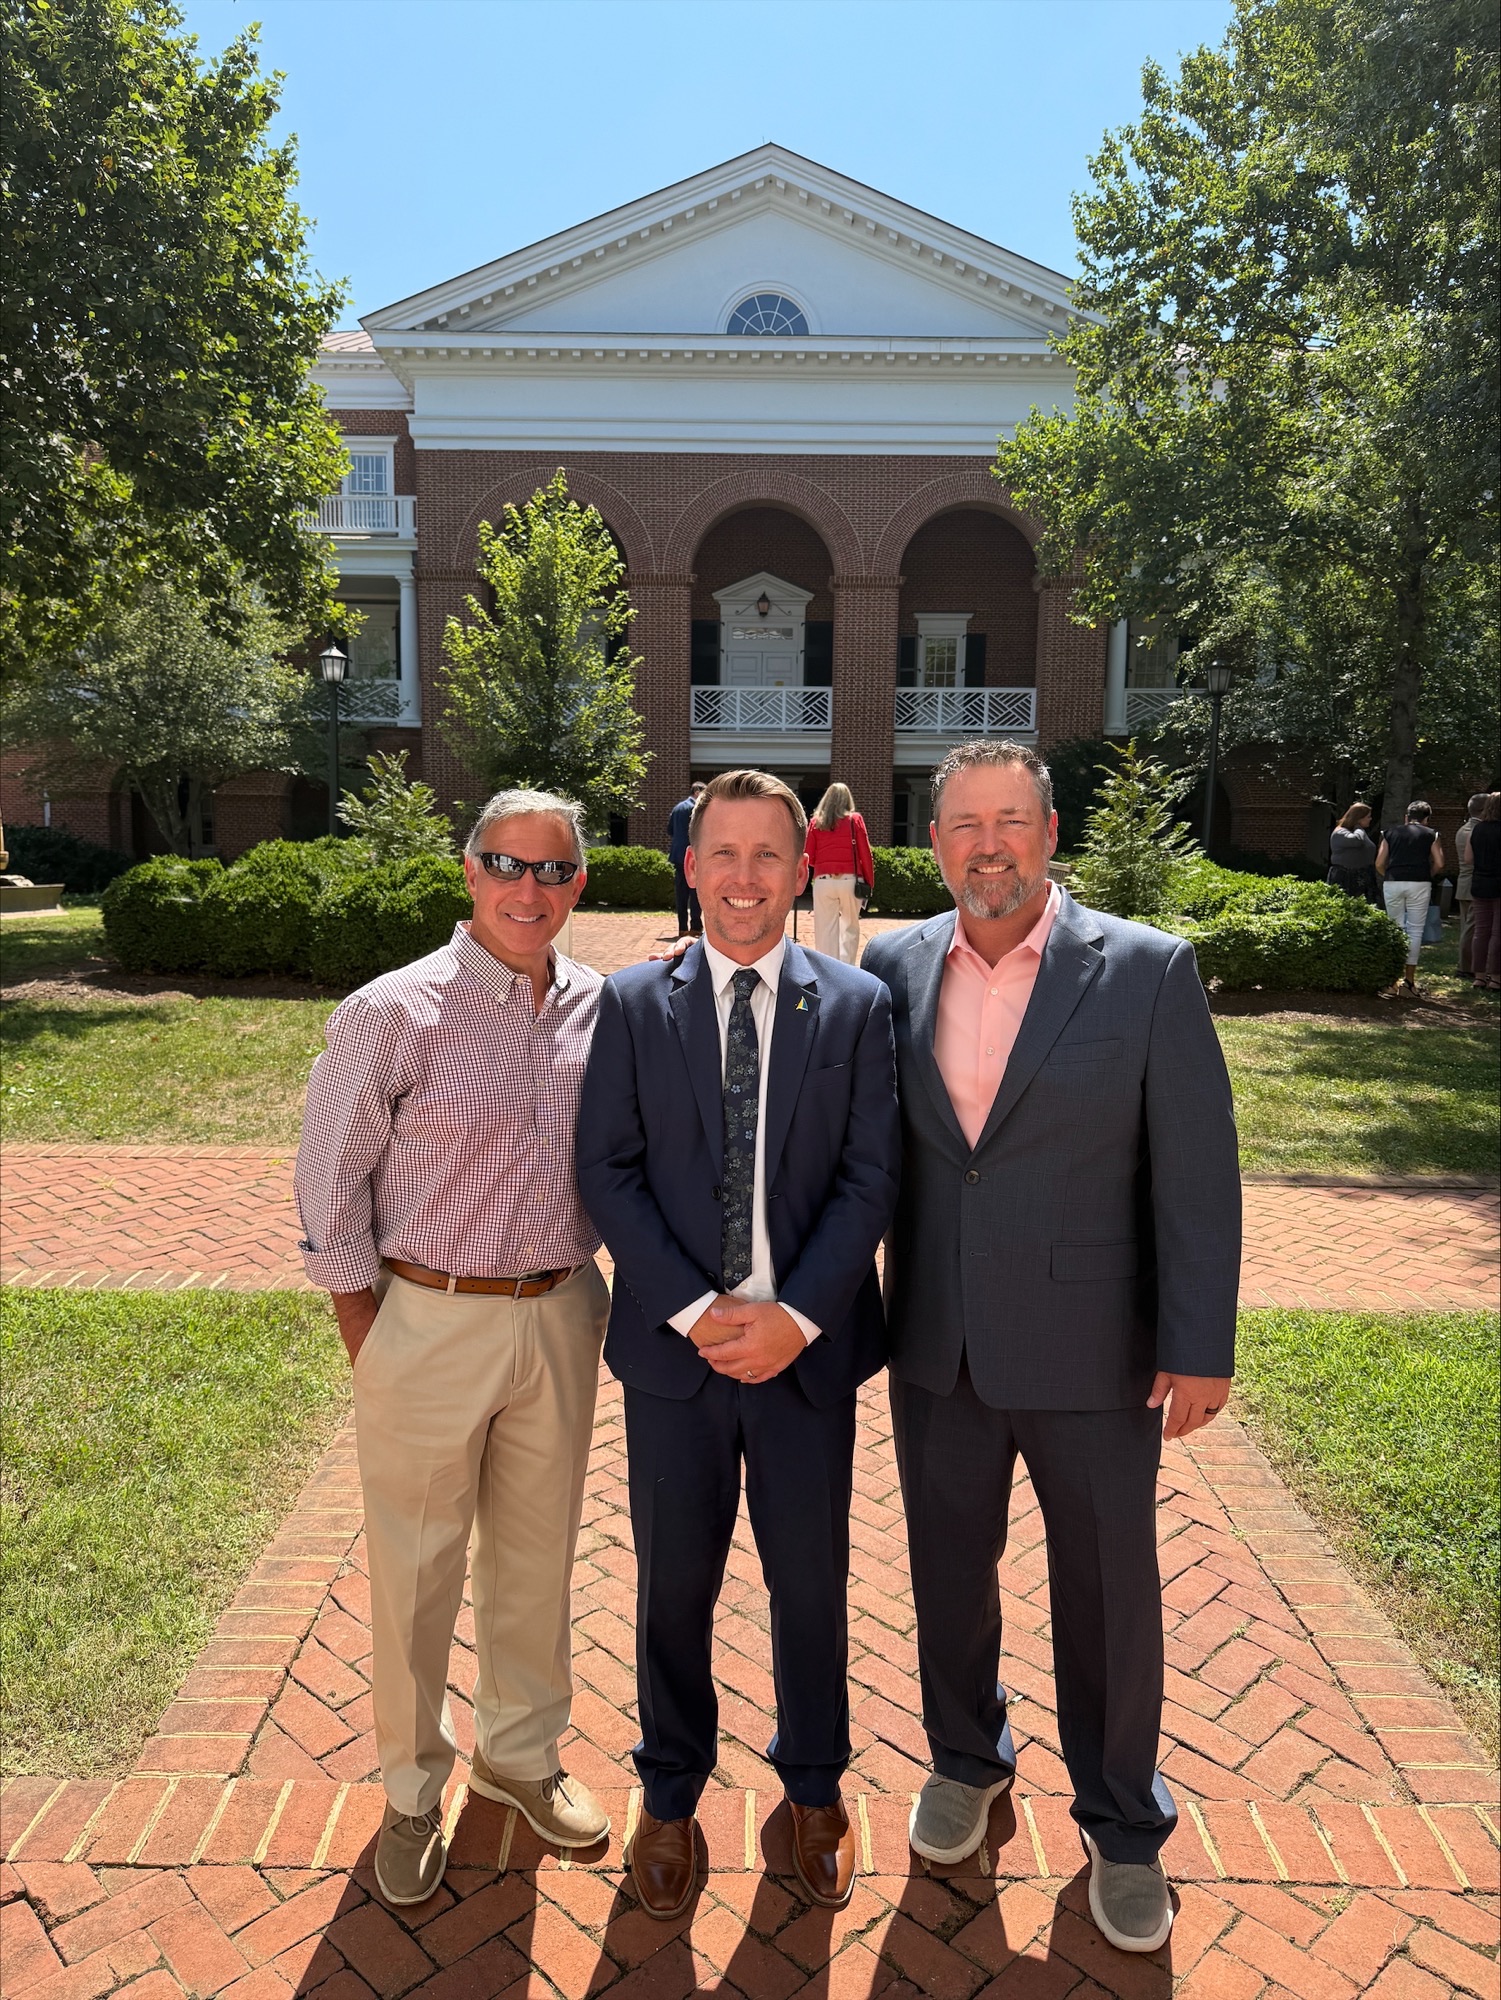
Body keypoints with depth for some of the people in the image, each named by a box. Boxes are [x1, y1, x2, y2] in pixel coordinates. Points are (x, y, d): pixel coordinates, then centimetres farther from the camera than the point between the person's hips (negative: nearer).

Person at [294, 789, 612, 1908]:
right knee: (416, 1571, 13)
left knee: (537, 1552, 20)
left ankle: (520, 1754, 44)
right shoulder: (394, 1013, -13)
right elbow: (331, 1191, -6)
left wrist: (591, 1298, 6)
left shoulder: (601, 1008, -1)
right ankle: (412, 1791, 38)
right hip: (429, 1322, -3)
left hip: (561, 1318, 4)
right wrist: (372, 1345, -5)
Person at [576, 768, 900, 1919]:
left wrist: (795, 1315, -15)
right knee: (675, 1584, 16)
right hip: (674, 1344, 0)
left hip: (808, 1346, 0)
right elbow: (607, 1172, -4)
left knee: (812, 1578, 17)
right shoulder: (633, 1004, -1)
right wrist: (694, 1307, -14)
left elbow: (871, 1178, -5)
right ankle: (672, 1794, 41)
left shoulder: (858, 1006, -2)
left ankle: (815, 1789, 43)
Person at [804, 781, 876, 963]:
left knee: (825, 931, 3)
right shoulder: (855, 820, 4)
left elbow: (809, 857, 7)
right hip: (849, 880, -1)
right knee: (850, 928, 9)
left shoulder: (815, 822, 8)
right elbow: (865, 853, 1)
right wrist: (869, 883, 6)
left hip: (823, 881, 1)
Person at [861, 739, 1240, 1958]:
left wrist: (1200, 1348, -9)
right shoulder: (893, 969, -2)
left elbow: (1196, 1175, -9)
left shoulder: (1149, 971, -11)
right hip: (938, 1348, 3)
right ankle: (967, 1760, 48)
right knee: (951, 1570, 20)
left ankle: (1122, 1826, 41)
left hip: (1091, 1352, -2)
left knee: (1110, 1593, 15)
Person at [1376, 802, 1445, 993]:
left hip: (1392, 883, 2)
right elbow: (1439, 864, 4)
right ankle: (1409, 979, 2)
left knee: (1396, 929, 13)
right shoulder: (1431, 835, 12)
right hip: (1419, 884, -2)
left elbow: (1379, 864, 10)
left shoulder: (1390, 832, 16)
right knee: (1415, 931, 3)